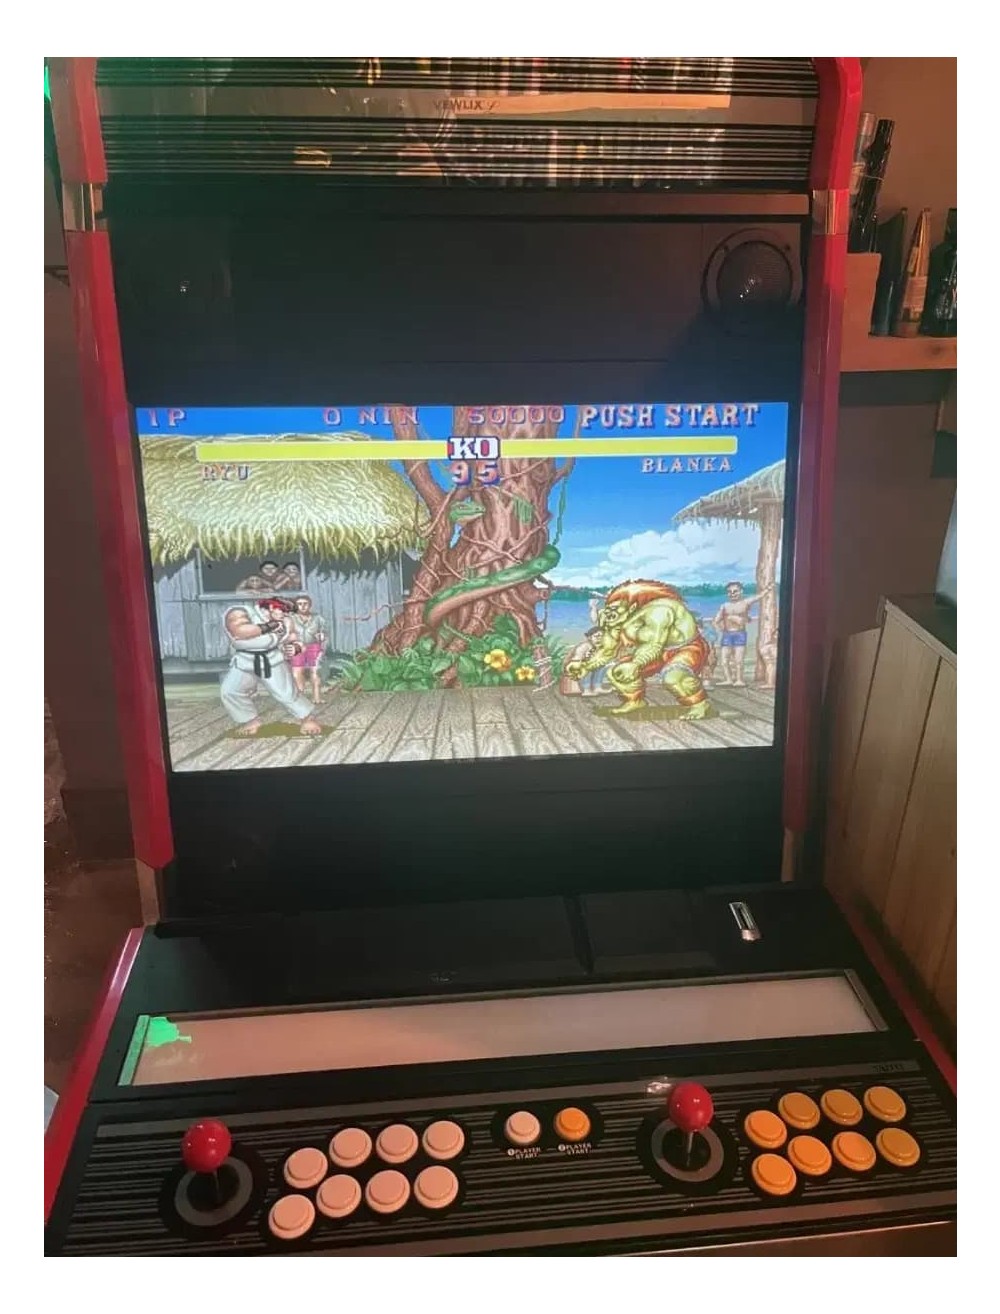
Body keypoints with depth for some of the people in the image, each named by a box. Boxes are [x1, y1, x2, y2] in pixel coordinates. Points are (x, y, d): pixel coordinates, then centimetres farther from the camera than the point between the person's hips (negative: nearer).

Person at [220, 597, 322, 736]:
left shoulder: (283, 623, -2)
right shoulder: (239, 613, -17)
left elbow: (294, 642, 8)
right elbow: (239, 631, -37)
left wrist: (294, 648, -18)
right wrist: (267, 627, -31)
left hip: (273, 661, 0)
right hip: (243, 662, 0)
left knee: (287, 693, -11)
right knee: (230, 692, -2)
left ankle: (307, 718, 10)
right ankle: (250, 721, 18)